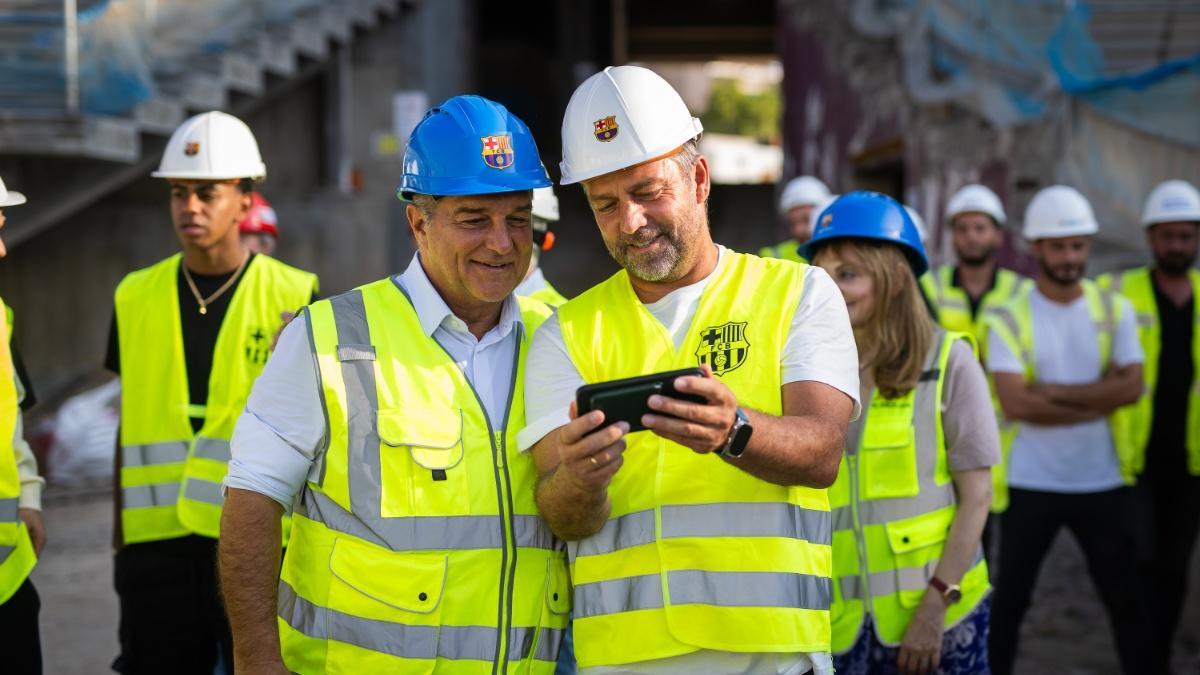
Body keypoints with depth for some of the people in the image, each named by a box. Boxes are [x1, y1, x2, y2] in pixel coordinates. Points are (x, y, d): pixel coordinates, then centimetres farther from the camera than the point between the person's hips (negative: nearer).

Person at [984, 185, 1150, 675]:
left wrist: (1053, 391, -17)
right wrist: (1098, 397, -14)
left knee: (1126, 596, 9)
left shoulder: (1114, 309, 2)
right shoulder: (1008, 317, -6)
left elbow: (1132, 387, -11)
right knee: (1010, 597, 8)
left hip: (1103, 482, 2)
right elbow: (1015, 403, -17)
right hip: (1031, 483, -2)